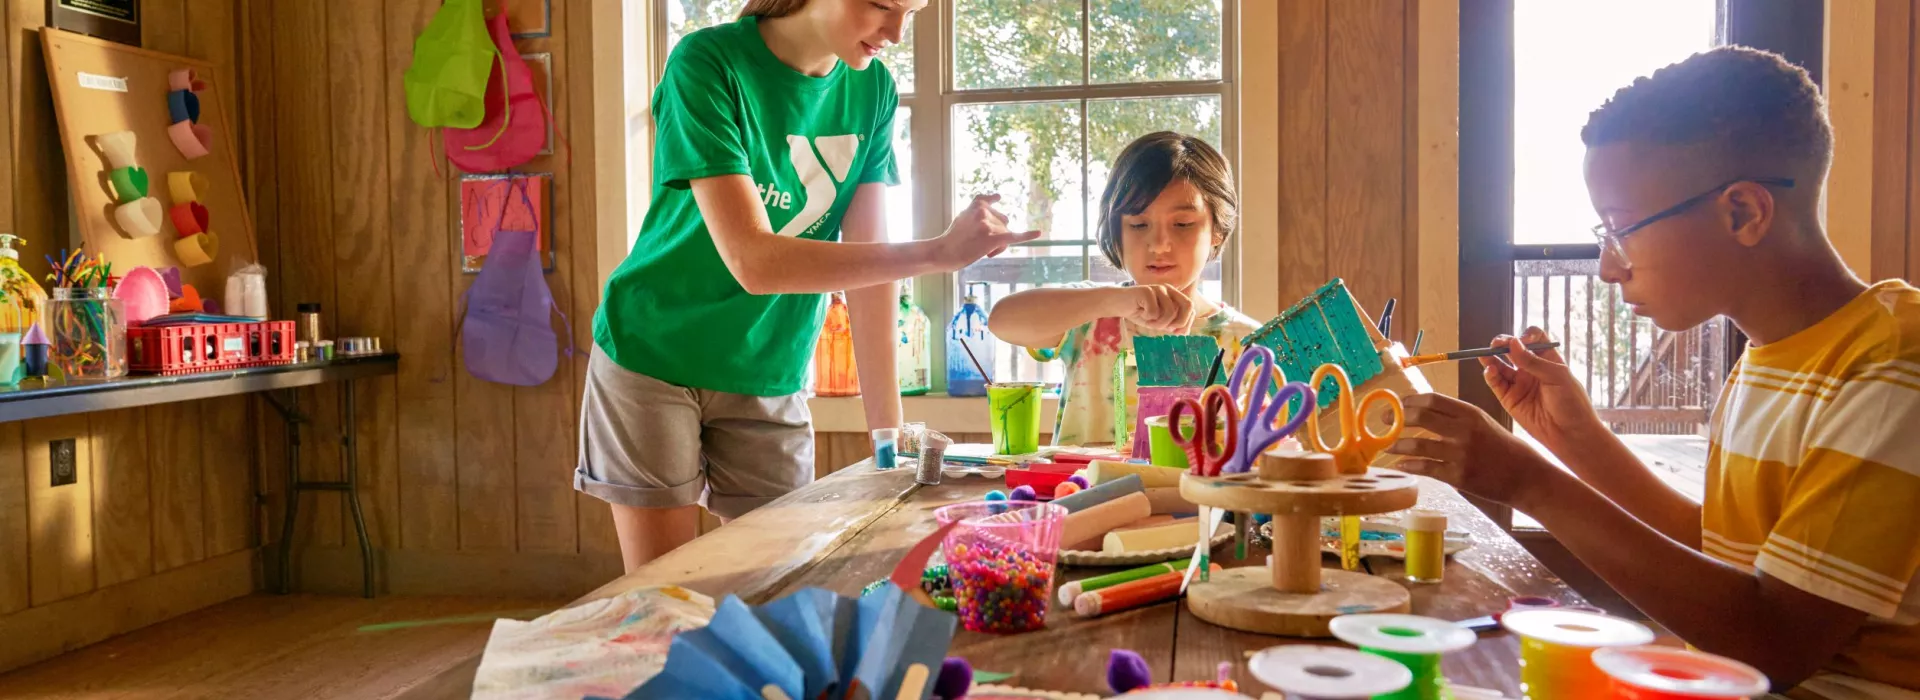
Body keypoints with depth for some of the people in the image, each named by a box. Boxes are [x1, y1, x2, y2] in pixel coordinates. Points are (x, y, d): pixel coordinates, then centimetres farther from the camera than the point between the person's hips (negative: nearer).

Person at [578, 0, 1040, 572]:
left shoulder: (872, 89, -3)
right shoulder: (707, 64, -20)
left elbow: (868, 267, -5)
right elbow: (753, 262, -29)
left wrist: (888, 426, -10)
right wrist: (938, 252, -33)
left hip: (770, 374, 4)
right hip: (655, 360, -4)